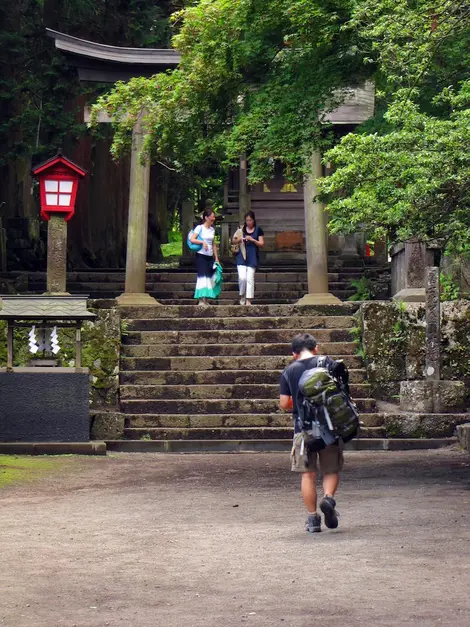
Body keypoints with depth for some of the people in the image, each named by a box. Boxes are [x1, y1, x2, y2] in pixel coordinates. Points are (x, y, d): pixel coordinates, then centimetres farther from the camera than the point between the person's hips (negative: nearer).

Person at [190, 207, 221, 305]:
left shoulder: (212, 230, 13)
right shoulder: (199, 228, -6)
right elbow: (192, 239, -15)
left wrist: (216, 258, 16)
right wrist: (203, 242, -26)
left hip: (210, 257, 7)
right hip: (201, 256, -7)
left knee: (211, 277, 3)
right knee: (203, 277, -11)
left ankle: (206, 300, 8)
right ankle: (201, 300, -10)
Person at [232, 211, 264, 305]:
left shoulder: (258, 230, 2)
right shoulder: (242, 229, 6)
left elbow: (261, 244, 0)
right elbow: (234, 241, 13)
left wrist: (252, 240, -14)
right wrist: (239, 239, -9)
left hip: (252, 258, -1)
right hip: (242, 256, 1)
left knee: (250, 279, -3)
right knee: (242, 278, -10)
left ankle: (248, 300, 1)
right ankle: (242, 296, 11)